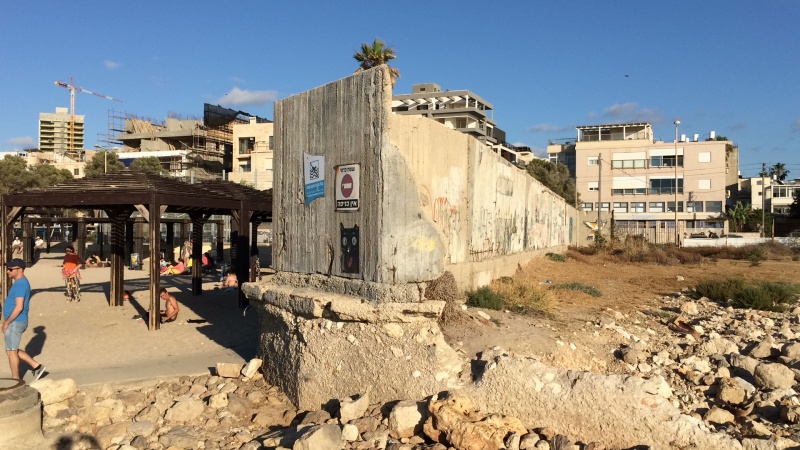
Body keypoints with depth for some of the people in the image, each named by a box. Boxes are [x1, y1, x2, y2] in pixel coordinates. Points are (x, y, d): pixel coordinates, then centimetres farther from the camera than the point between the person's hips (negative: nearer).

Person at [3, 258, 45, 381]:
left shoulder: (20, 284, -19)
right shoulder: (21, 282, 13)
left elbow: (19, 307, -24)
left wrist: (6, 322, -17)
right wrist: (8, 322, 20)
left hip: (15, 323, -10)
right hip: (15, 322, 10)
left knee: (11, 351, 2)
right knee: (12, 350, 17)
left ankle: (15, 380, 13)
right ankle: (36, 366, 18)